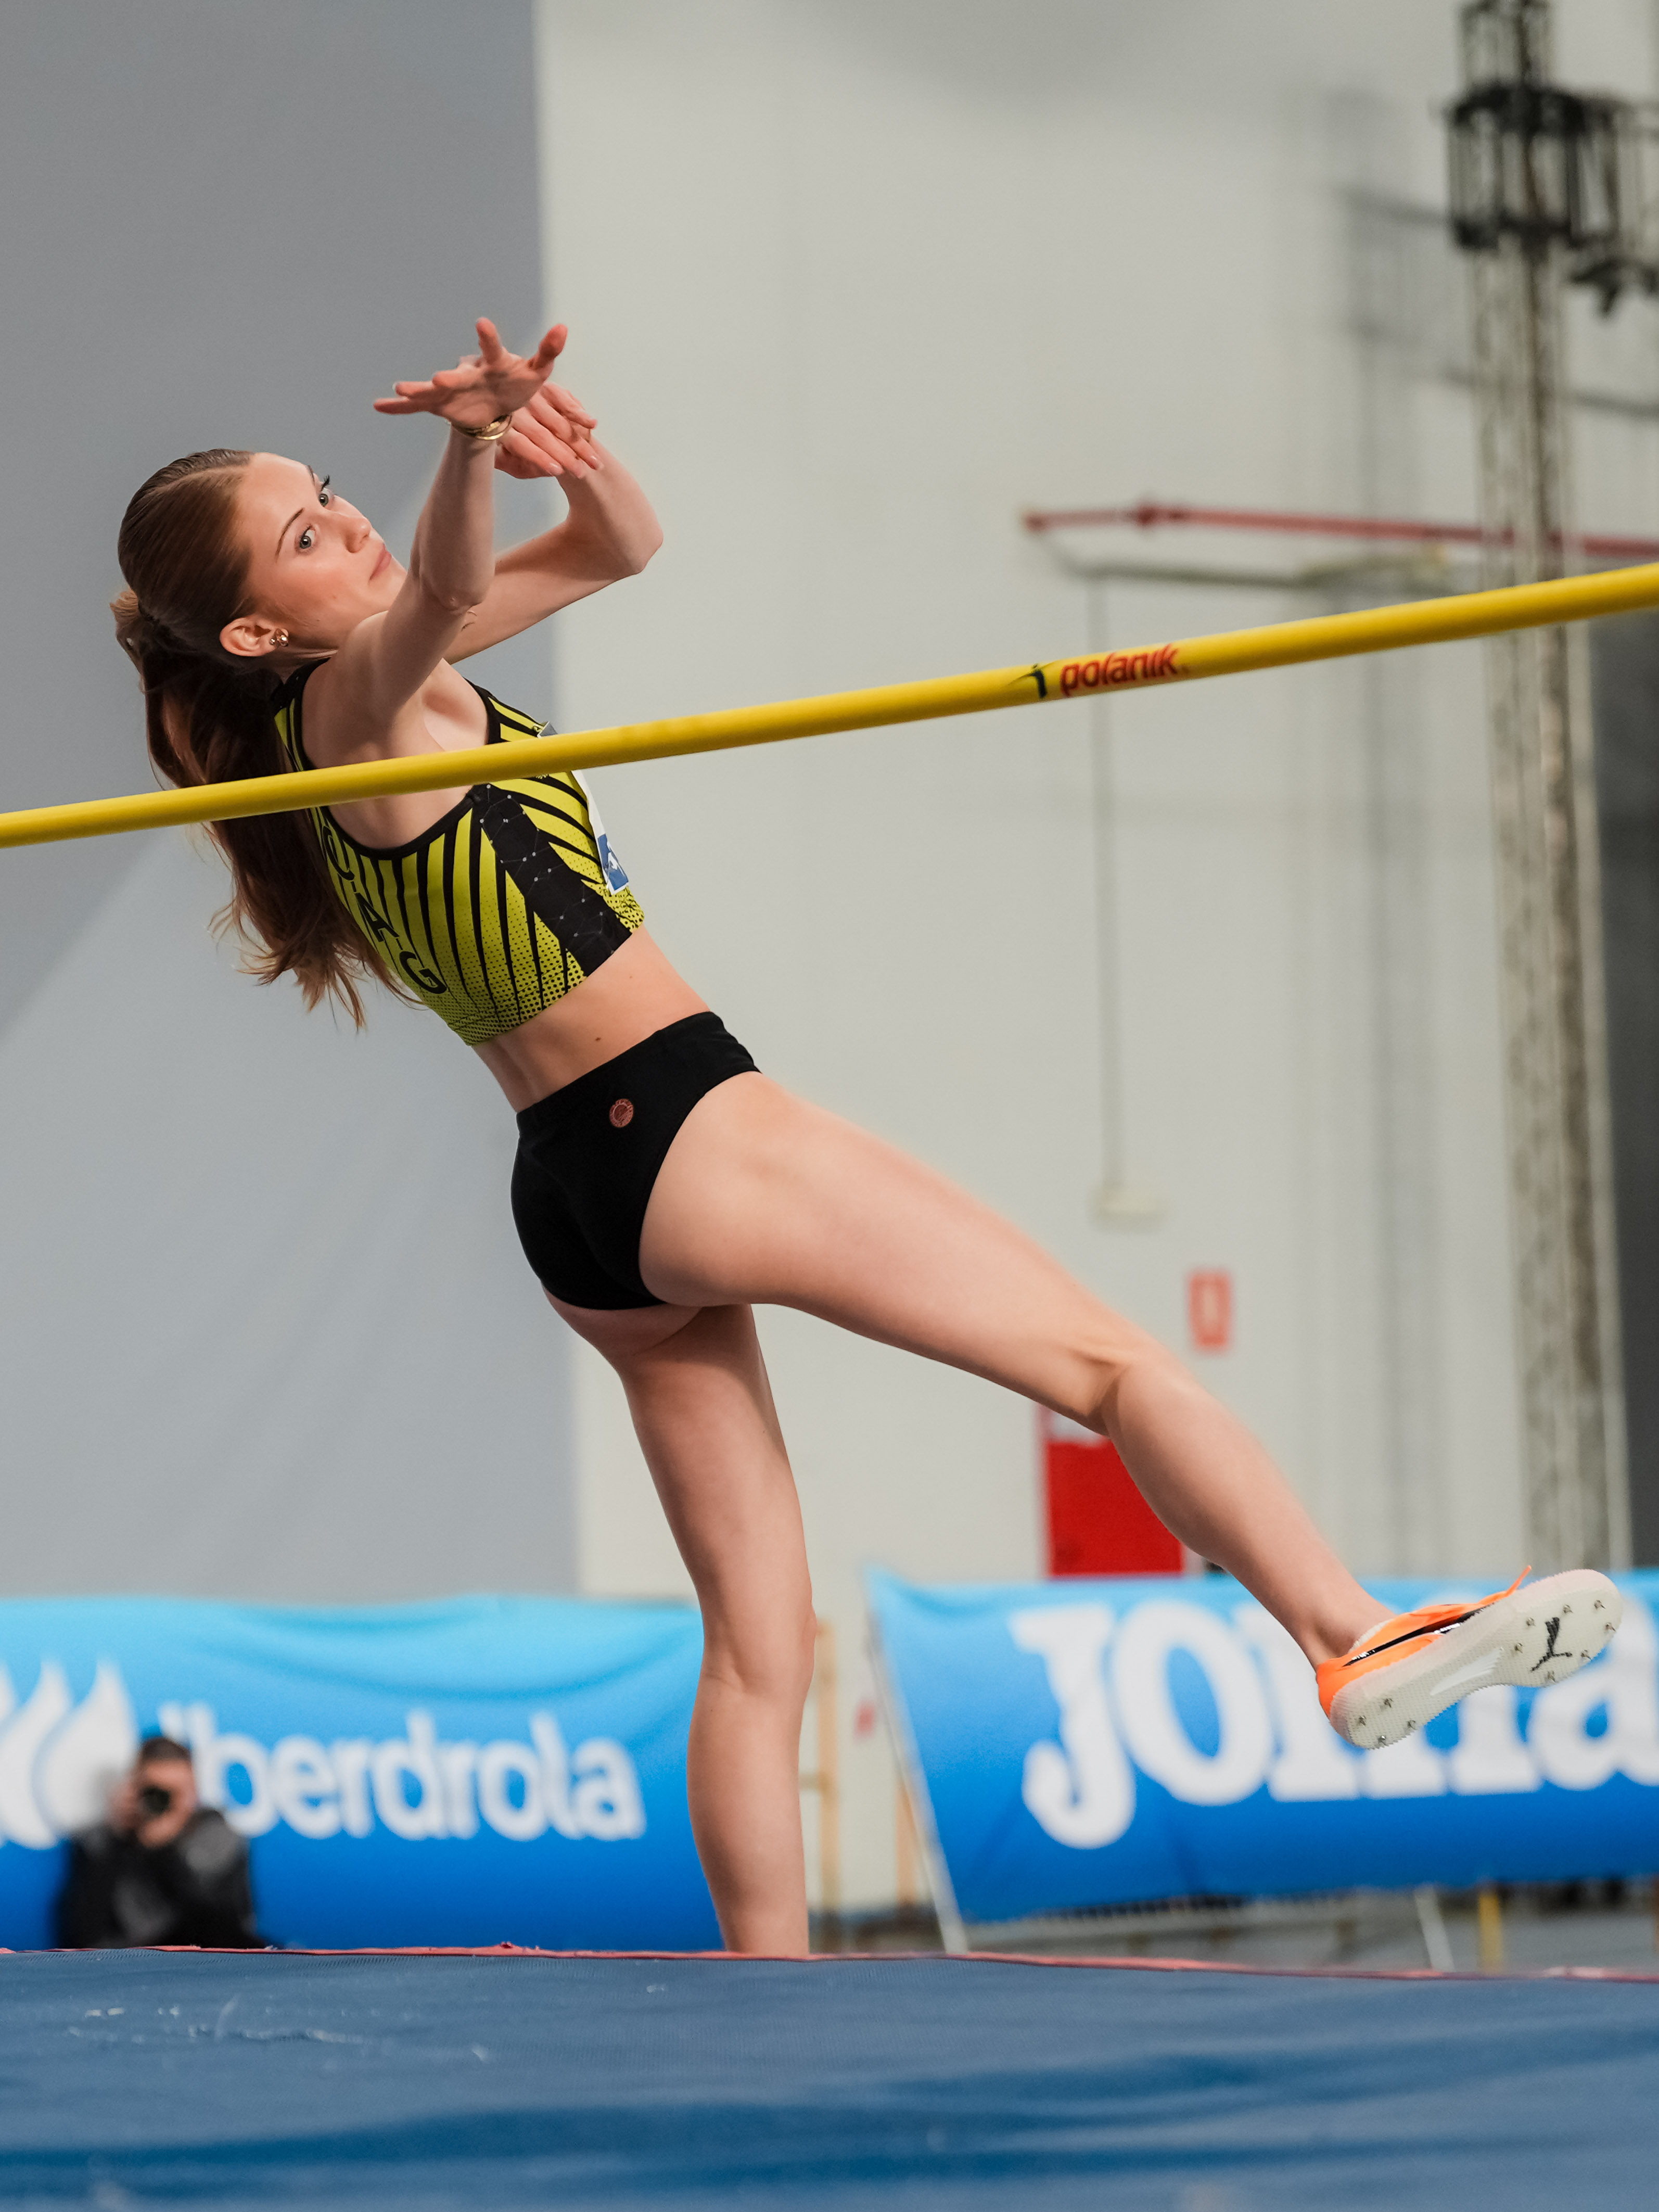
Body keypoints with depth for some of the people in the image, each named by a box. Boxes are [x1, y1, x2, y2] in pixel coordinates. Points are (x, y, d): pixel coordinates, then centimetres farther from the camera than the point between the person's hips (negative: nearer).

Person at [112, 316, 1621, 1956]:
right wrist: (470, 450, -55)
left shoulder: (345, 719, 15)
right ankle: (1356, 1641, -14)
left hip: (575, 1208, 9)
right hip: (679, 1130, -9)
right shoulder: (359, 708, -10)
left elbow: (622, 544, 18)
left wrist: (574, 451, -4)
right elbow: (440, 589, -36)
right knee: (1111, 1360, -7)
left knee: (755, 1643, 8)